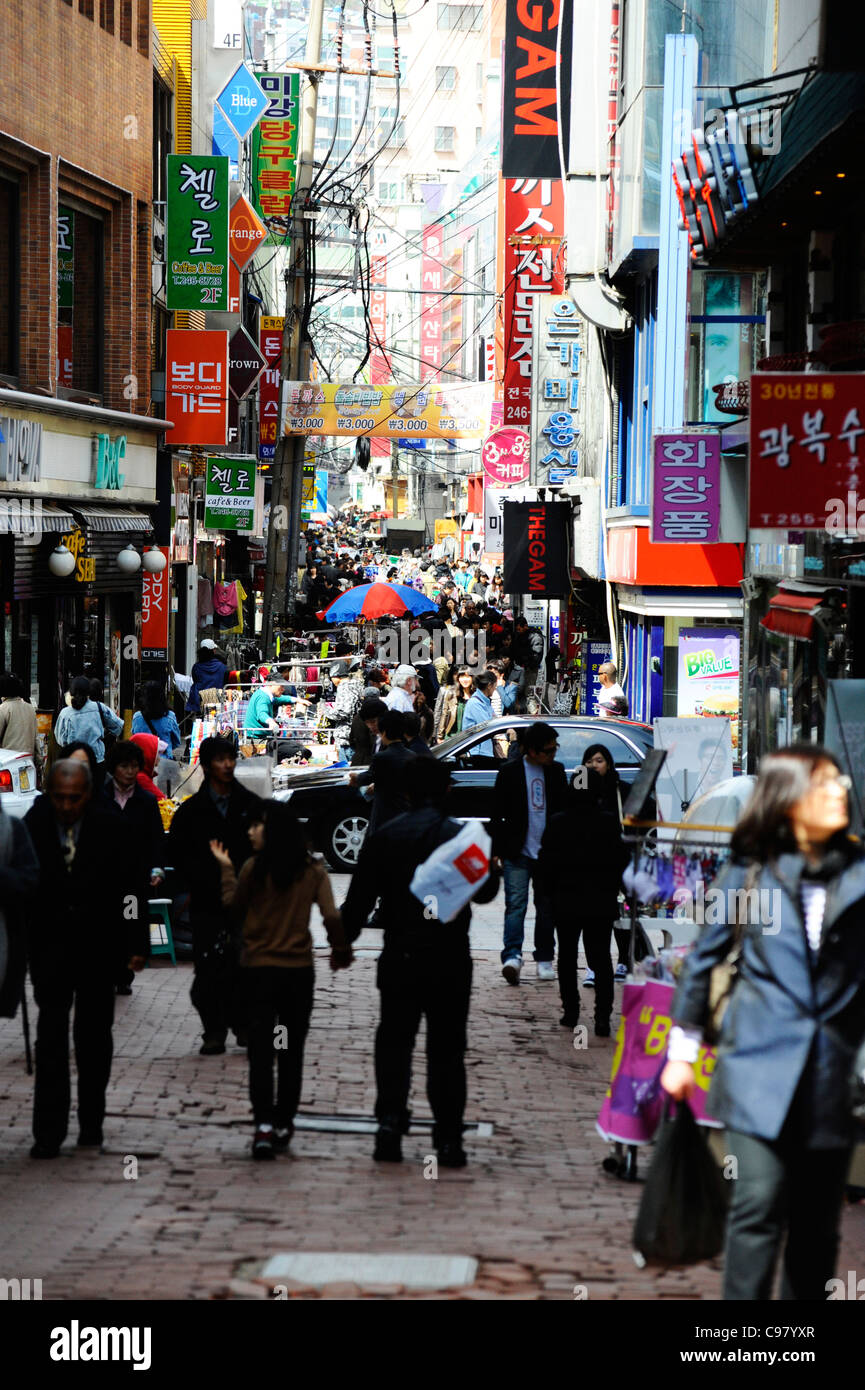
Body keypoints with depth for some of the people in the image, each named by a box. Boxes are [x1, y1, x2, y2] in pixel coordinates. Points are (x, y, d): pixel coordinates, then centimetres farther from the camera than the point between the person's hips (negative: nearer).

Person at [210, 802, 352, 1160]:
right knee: (291, 1052, 13)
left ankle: (264, 1125, -12)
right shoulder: (313, 872, -4)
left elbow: (234, 908, 2)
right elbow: (332, 917, -8)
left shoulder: (253, 869, -10)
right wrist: (341, 952, 8)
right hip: (299, 970, 2)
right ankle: (283, 1125, 15)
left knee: (260, 1051, 1)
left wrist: (225, 868, 11)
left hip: (258, 969, -2)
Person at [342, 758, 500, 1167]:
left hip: (399, 959, 1)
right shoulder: (463, 837, -6)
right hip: (450, 962, -1)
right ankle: (448, 1139, 4)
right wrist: (490, 869, 19)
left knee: (394, 1041, 10)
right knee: (446, 1049, 6)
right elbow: (485, 890, -1)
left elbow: (359, 899, 3)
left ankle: (390, 1117, -8)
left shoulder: (384, 837, 0)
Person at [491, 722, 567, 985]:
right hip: (518, 852, -4)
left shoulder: (557, 771, 8)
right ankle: (512, 957, -20)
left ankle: (545, 959, 17)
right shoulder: (510, 772, -3)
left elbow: (565, 810, 16)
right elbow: (498, 814, -1)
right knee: (516, 904, -12)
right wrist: (497, 851, -5)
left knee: (547, 907, 8)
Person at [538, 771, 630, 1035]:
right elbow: (621, 861, -2)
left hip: (565, 903, 0)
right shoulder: (609, 825, -10)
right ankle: (602, 1016, -9)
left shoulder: (556, 823, -9)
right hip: (601, 903, 0)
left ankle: (570, 1011, 16)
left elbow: (546, 863, -4)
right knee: (601, 958, 1)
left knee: (567, 957, 15)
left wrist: (549, 893, 9)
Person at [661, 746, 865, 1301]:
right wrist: (683, 1049, 14)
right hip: (761, 1065, -2)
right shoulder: (750, 872, 4)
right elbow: (703, 958, 13)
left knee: (818, 1221, 7)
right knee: (759, 1206, -11)